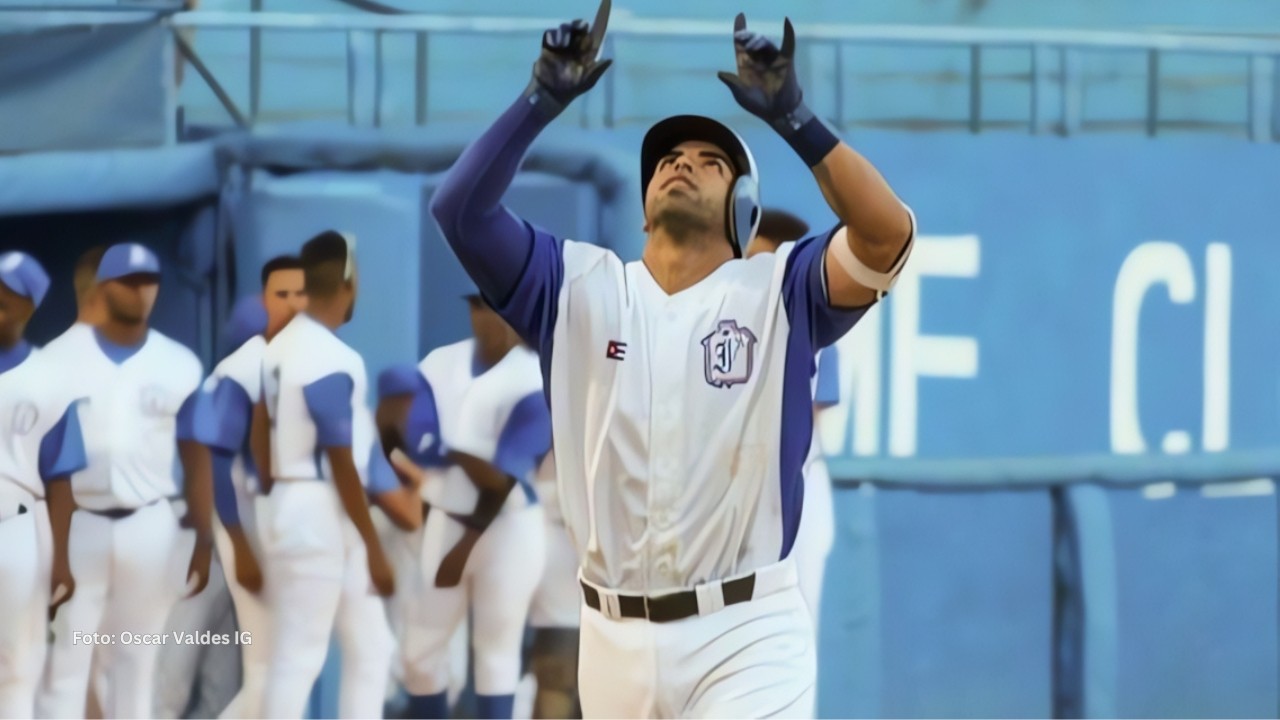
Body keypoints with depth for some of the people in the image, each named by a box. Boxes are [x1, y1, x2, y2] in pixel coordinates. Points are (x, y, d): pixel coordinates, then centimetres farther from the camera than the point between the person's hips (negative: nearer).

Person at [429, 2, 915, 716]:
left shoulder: (779, 292, 2)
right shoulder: (579, 288, 10)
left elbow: (888, 233, -16)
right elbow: (461, 207, -1)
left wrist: (791, 115, -21)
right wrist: (544, 99, -8)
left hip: (744, 637, -4)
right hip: (613, 637, 4)